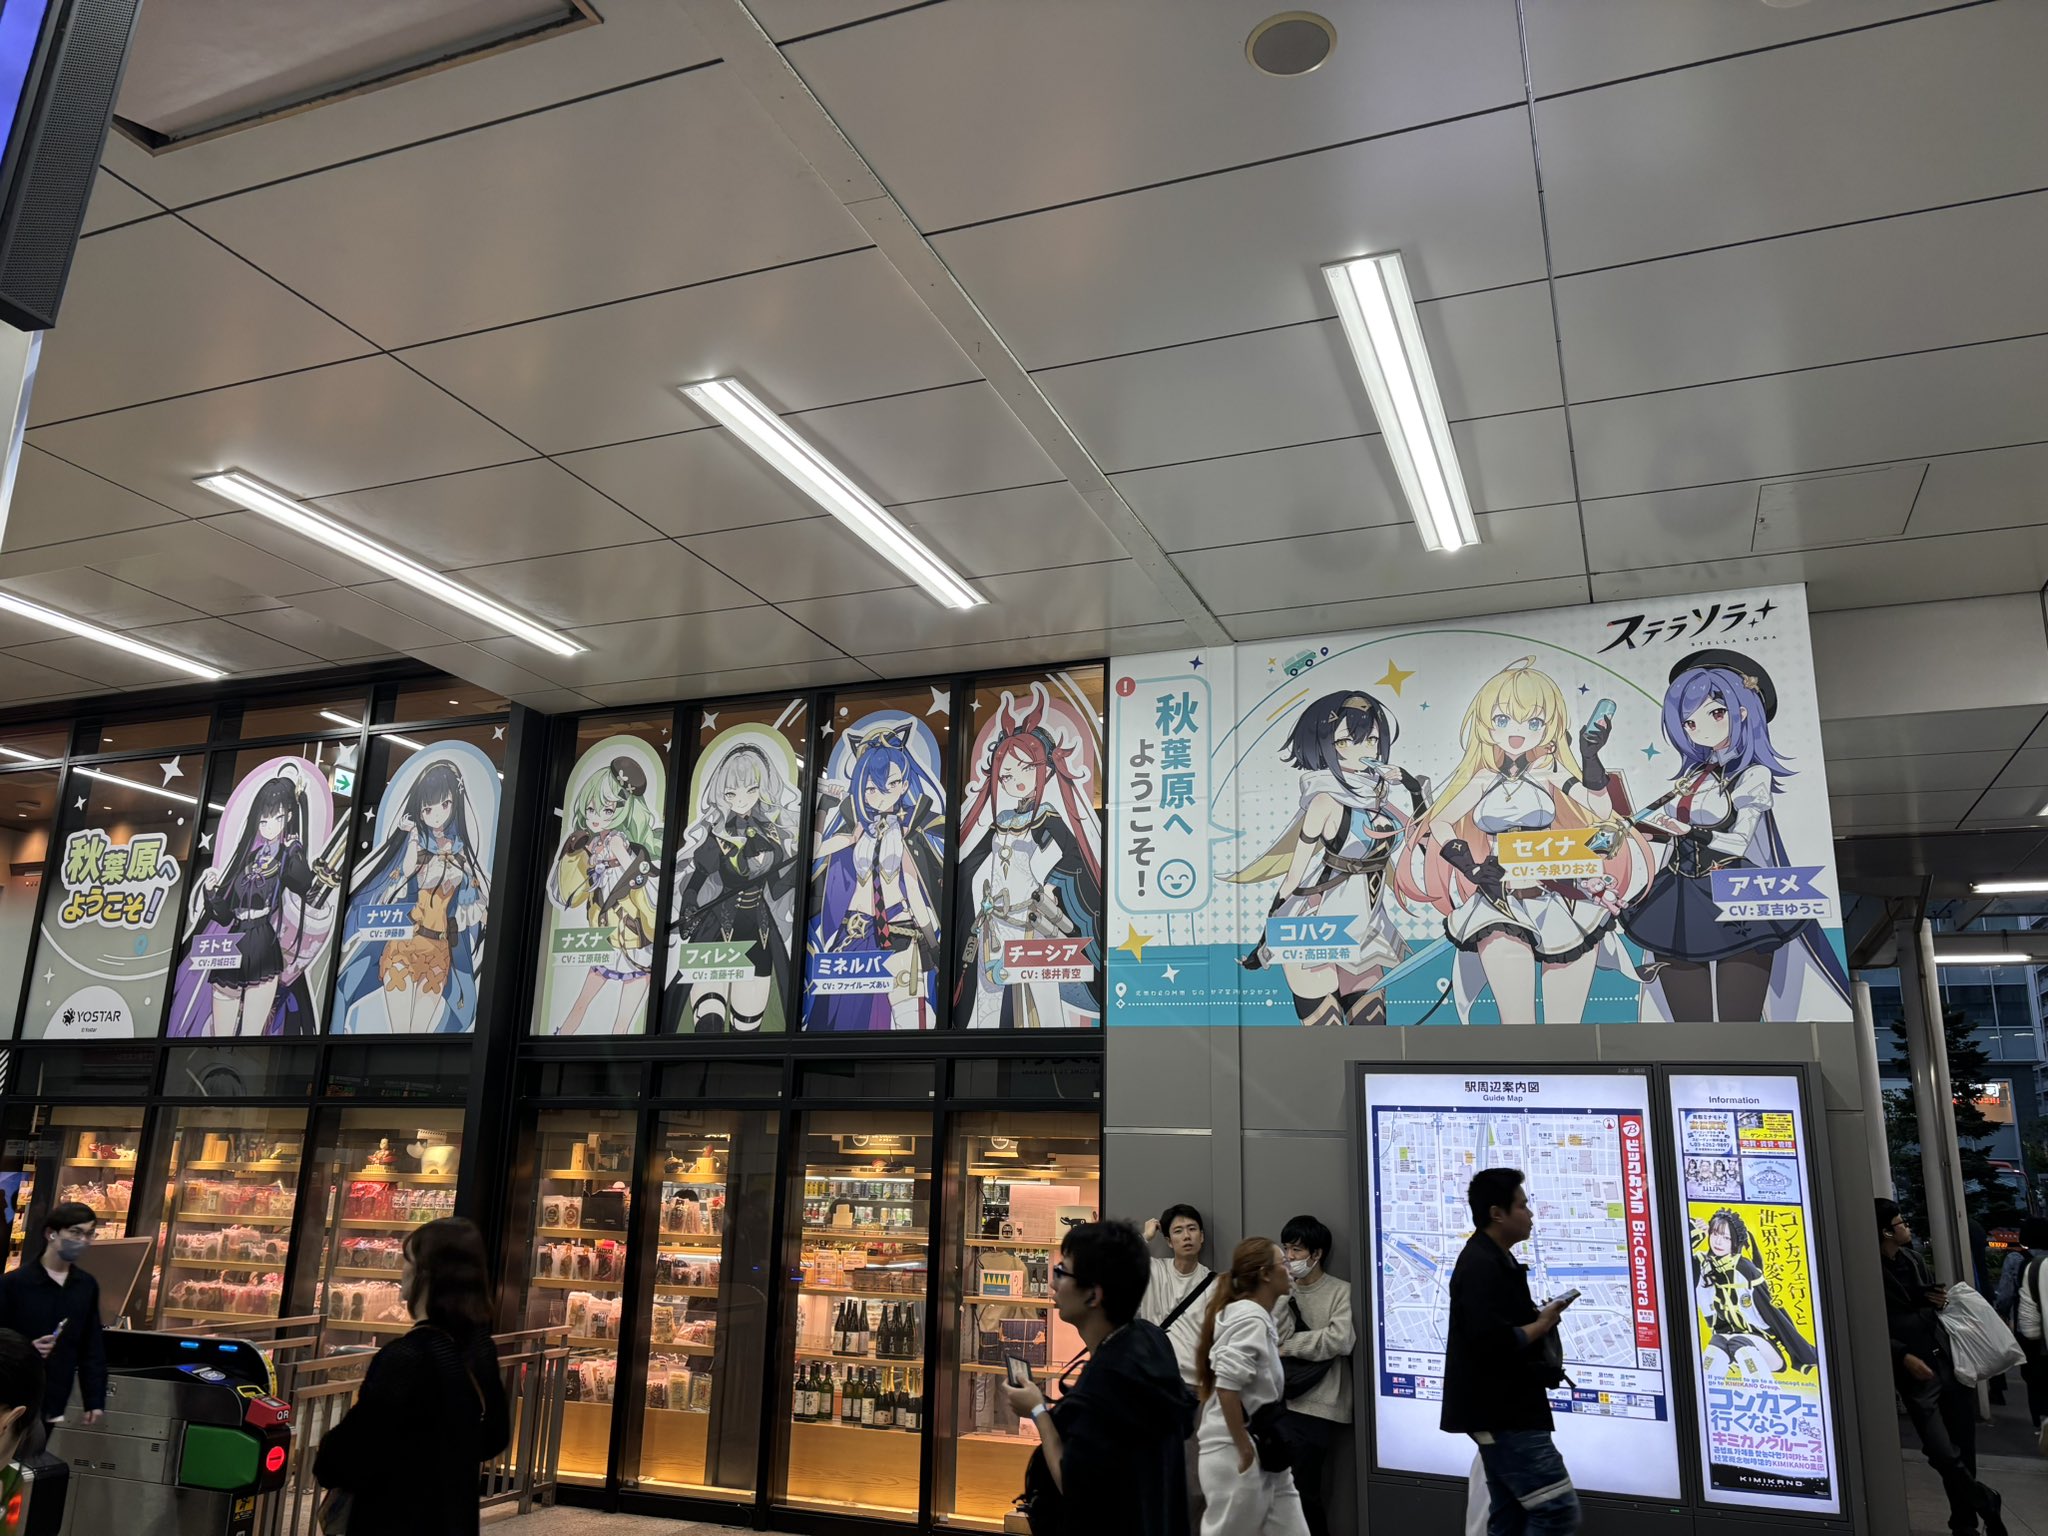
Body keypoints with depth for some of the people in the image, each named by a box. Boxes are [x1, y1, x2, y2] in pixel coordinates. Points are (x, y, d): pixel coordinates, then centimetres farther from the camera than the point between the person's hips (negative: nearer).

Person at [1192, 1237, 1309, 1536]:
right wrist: (1244, 1450, -20)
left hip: (1263, 1455, 9)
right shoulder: (1251, 1319, -16)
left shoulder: (1258, 1318, 13)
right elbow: (1226, 1388, -24)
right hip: (1236, 1454, -9)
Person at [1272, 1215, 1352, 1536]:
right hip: (1284, 1403, 4)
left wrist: (1290, 1345, -7)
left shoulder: (1341, 1292, -2)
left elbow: (1341, 1340, -17)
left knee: (1302, 1490, -2)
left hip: (1319, 1407, -4)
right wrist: (1283, 1295, -10)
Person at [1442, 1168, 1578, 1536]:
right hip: (1501, 1414, -10)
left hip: (1504, 1410, 10)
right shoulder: (1482, 1265, -18)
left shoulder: (1491, 1260, 15)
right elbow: (1494, 1342, -27)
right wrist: (1541, 1325, -12)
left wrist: (1539, 1318, 2)